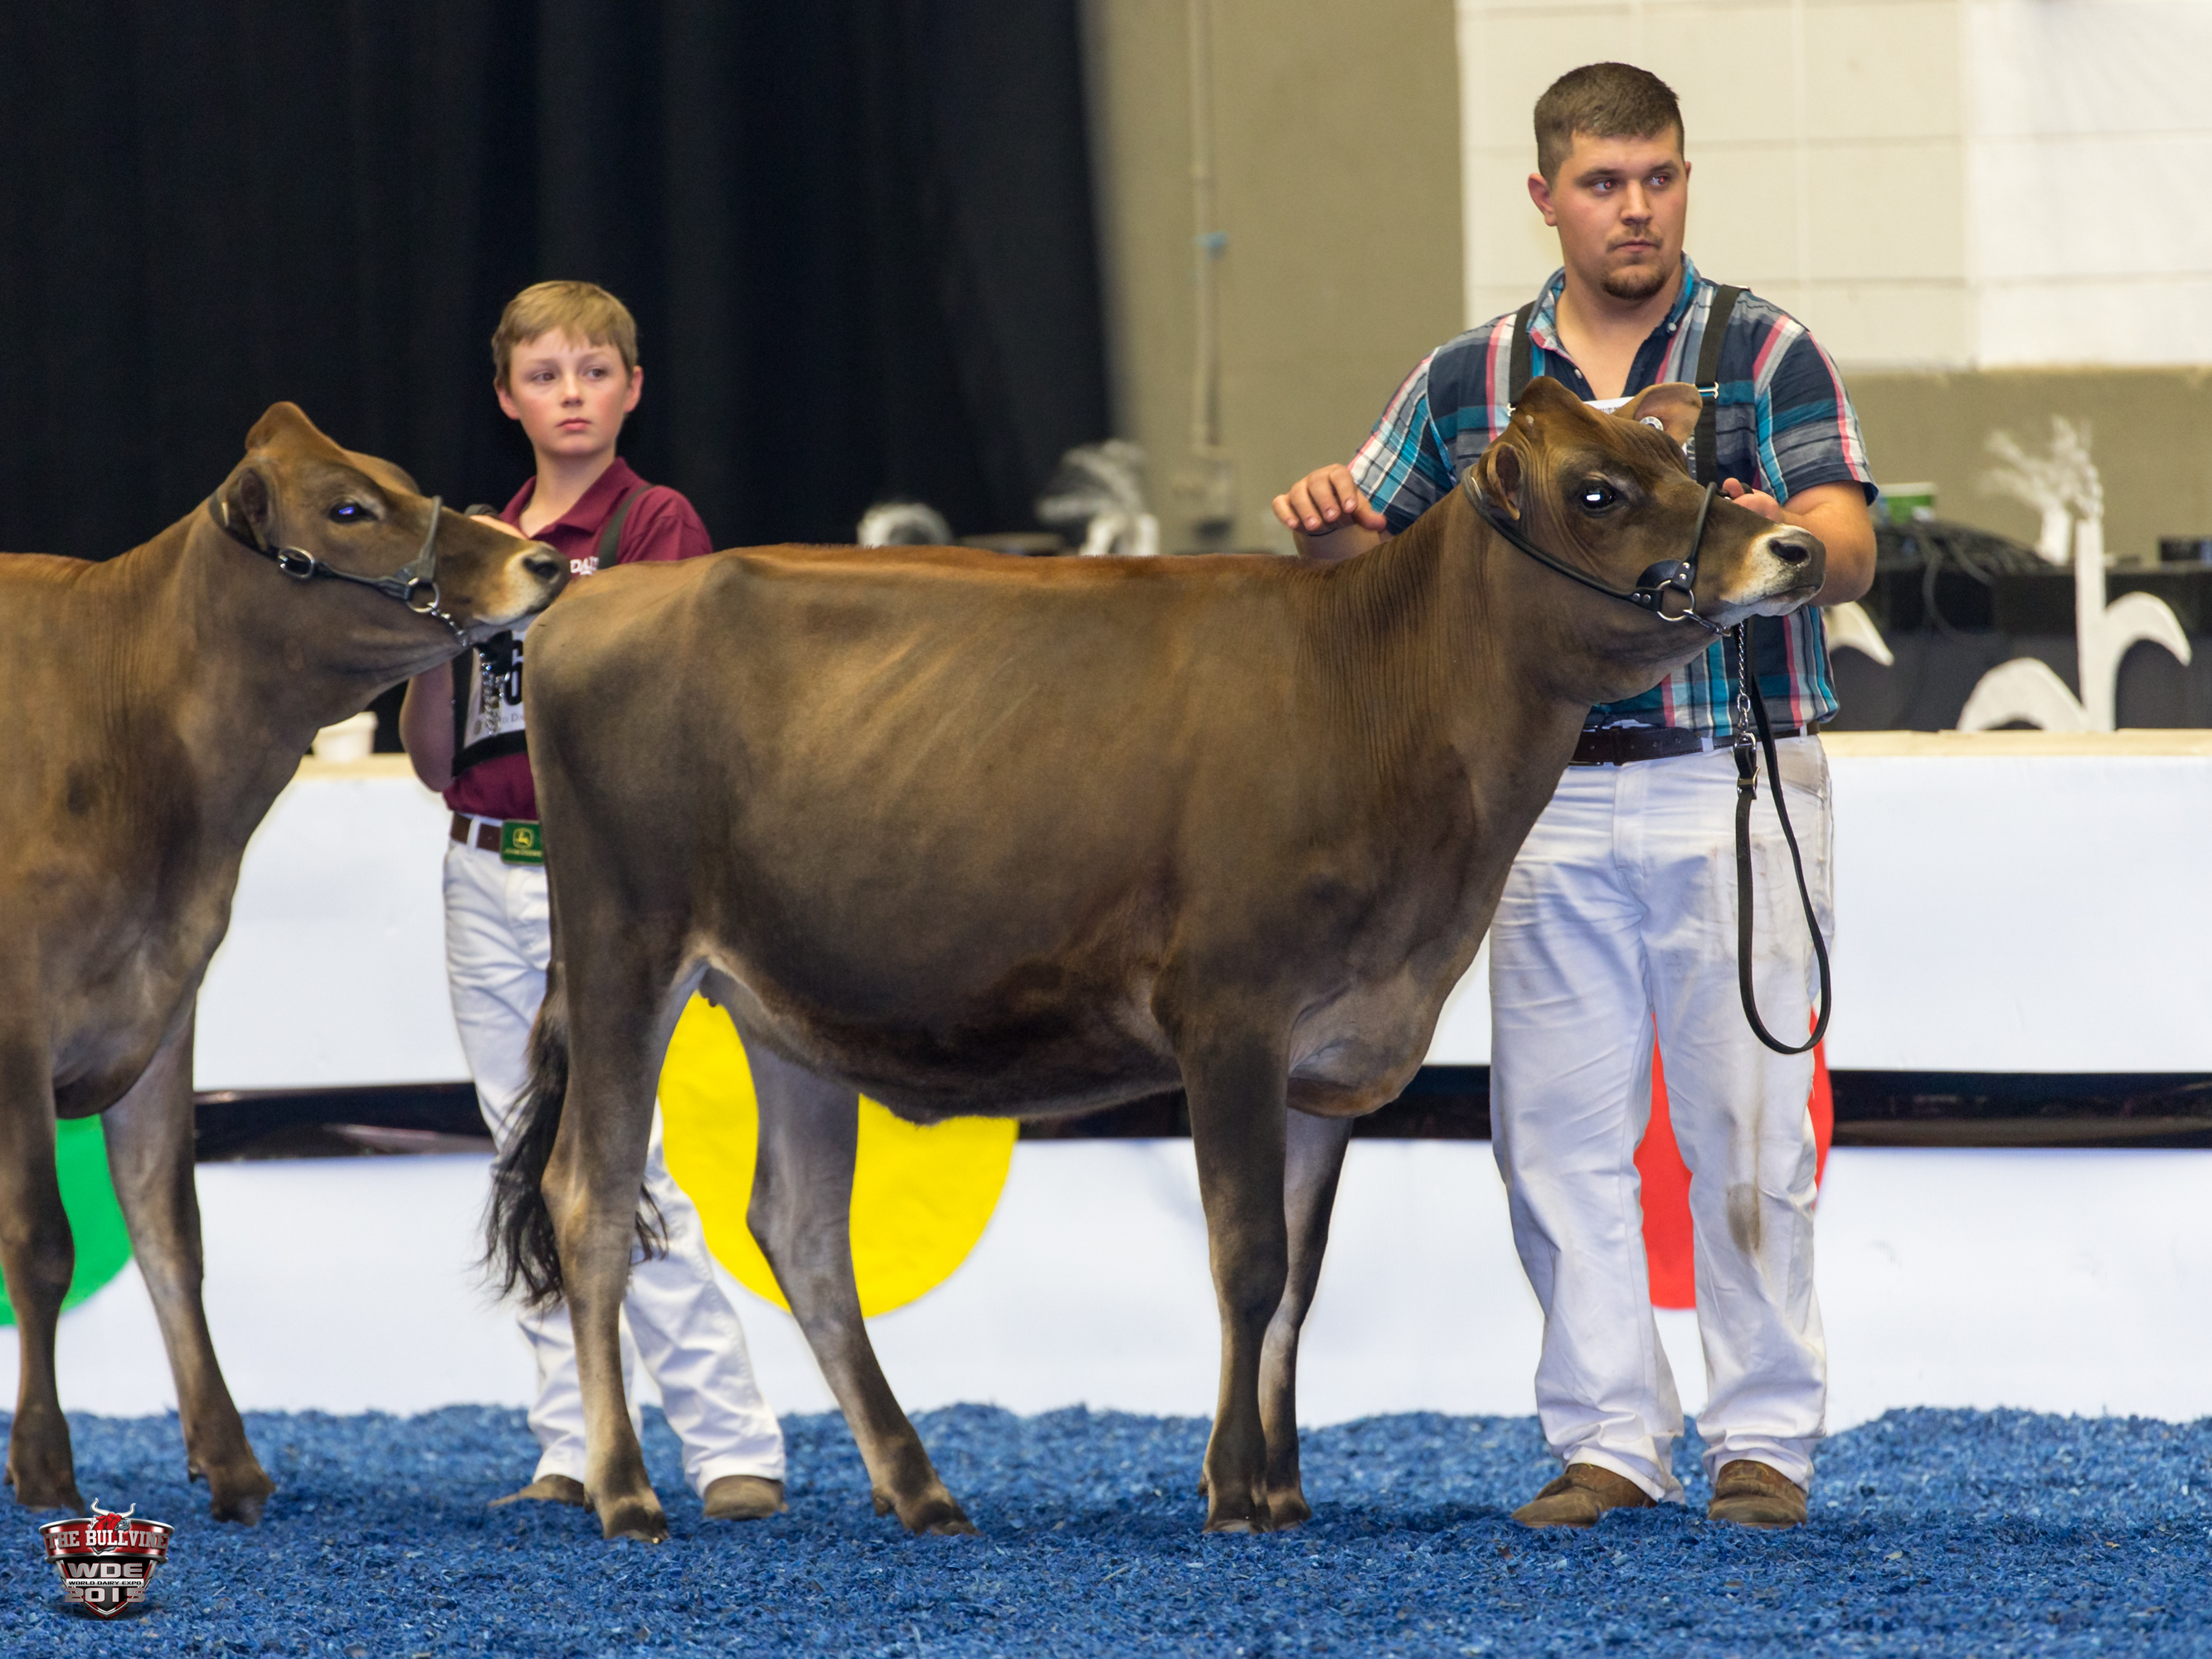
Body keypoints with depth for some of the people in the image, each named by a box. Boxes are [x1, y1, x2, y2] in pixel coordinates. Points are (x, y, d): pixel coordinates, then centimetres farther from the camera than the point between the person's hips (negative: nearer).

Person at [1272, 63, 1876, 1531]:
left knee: (1746, 1121, -2)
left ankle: (1765, 1438, 5)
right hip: (1549, 793, 3)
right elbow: (1362, 557, 15)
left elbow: (1852, 551, -9)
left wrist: (1783, 537, -33)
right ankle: (1607, 1437, 8)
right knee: (1559, 1125, 2)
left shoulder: (1765, 354, 2)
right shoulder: (1470, 380, 11)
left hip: (1733, 786, -3)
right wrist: (1325, 524, -9)